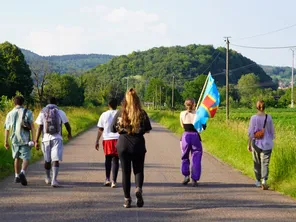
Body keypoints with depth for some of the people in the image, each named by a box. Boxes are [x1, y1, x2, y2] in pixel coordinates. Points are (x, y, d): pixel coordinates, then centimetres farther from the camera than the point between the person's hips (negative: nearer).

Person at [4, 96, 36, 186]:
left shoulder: (10, 114, 5)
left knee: (17, 158, 19)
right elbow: (32, 127, -8)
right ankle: (22, 173, -27)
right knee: (26, 159, -3)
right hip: (25, 139, -3)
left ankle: (17, 176, 23)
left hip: (14, 139, 3)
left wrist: (6, 141, 10)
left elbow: (7, 128, 5)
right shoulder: (27, 112, -3)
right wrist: (33, 140, -5)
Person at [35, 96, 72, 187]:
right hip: (57, 139, -2)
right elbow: (67, 124, 8)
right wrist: (69, 134, 28)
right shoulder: (60, 112, 1)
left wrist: (36, 141, -1)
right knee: (55, 160, -6)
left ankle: (48, 178, 36)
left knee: (47, 160, 19)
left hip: (46, 139, 2)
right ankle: (54, 180, -20)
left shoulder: (42, 113, 3)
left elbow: (39, 128, -3)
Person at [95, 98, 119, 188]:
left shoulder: (104, 115, 2)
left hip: (107, 139, 1)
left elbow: (100, 129, 4)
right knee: (115, 160, 1)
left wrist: (97, 141, 9)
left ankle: (107, 179, 13)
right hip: (118, 139, -1)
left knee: (108, 159, 18)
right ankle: (113, 181, -5)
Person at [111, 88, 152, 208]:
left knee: (125, 172, 9)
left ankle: (127, 199, 9)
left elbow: (113, 129, 1)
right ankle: (138, 188, -17)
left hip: (123, 145, 0)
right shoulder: (142, 113, -4)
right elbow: (147, 130, 1)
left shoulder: (120, 113, -3)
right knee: (138, 170, 12)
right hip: (138, 145, 0)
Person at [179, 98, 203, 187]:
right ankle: (194, 179, 4)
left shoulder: (182, 114, 1)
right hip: (195, 136, -1)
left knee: (185, 156, 19)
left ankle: (186, 175, 5)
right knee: (196, 159, 6)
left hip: (186, 136, 2)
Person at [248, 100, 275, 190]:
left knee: (257, 163, 15)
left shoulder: (254, 118, -10)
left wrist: (249, 144, 0)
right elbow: (272, 131, 3)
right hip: (267, 144, 0)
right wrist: (271, 140, 19)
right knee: (265, 163, 0)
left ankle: (258, 181, 27)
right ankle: (264, 181, -17)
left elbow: (251, 132, -9)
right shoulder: (268, 117, -5)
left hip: (256, 143, 0)